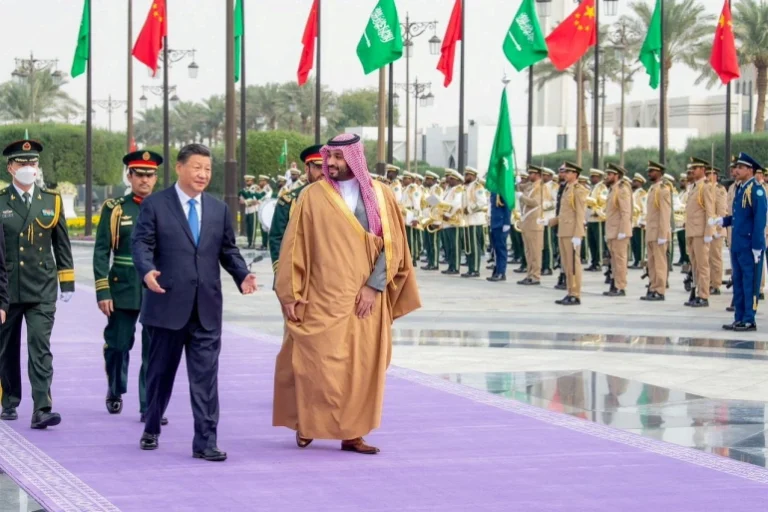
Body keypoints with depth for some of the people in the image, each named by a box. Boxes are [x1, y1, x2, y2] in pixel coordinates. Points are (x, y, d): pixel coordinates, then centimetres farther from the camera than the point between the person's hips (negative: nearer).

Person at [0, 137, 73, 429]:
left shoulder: (51, 202, 6)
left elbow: (62, 245, 12)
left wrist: (67, 283, 8)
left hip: (42, 290, 0)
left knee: (40, 347, -10)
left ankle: (41, 410, -16)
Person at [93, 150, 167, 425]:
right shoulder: (114, 209, 2)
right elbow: (101, 252, 0)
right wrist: (102, 291, -7)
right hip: (123, 290, -1)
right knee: (117, 346, 8)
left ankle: (150, 407, 2)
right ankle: (115, 392, 32)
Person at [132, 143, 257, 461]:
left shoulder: (219, 210, 12)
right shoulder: (155, 205, 0)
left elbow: (228, 251, 15)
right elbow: (142, 243, -7)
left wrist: (242, 276, -4)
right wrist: (147, 270, -26)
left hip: (206, 309, 3)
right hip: (168, 305, -2)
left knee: (205, 377, -2)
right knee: (161, 372, 11)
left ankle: (205, 442, -1)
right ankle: (151, 431, 29)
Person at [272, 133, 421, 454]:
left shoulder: (381, 196, 4)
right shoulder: (313, 196, -1)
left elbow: (392, 244, 2)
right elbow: (294, 247, 0)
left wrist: (374, 286, -9)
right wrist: (290, 295, -4)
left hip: (366, 299, 2)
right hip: (324, 298, -2)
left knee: (362, 366, 2)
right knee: (320, 364, -4)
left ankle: (352, 434, 9)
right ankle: (307, 425, 13)